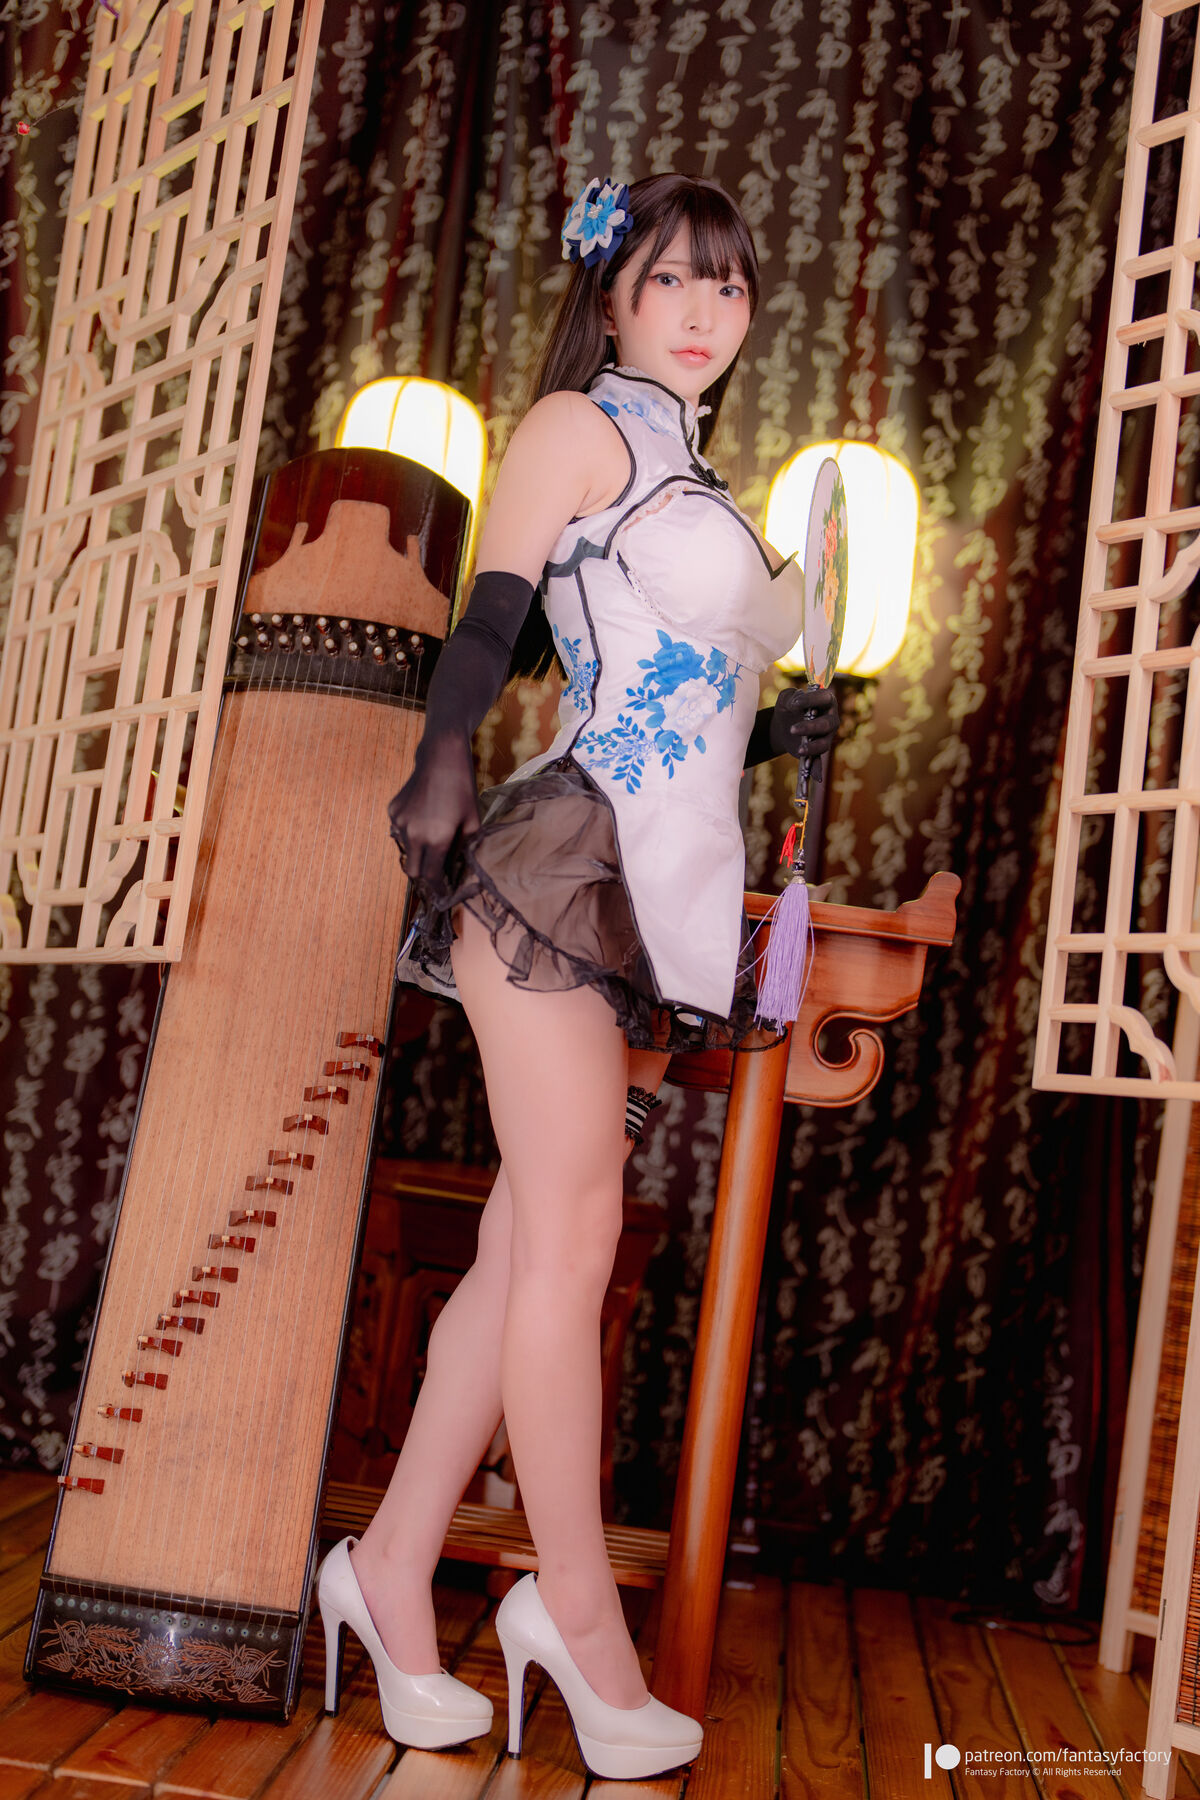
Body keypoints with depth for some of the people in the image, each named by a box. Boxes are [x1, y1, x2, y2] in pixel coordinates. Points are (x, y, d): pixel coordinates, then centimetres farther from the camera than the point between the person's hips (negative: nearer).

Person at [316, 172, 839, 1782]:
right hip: (567, 863, -8)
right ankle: (577, 1607, 9)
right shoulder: (576, 425, 3)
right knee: (569, 1243, -4)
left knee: (533, 1250, 7)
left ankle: (394, 1564, 17)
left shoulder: (696, 484, 25)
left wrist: (776, 734, 14)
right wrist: (442, 763, -21)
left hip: (666, 895, 8)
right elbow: (494, 622, -8)